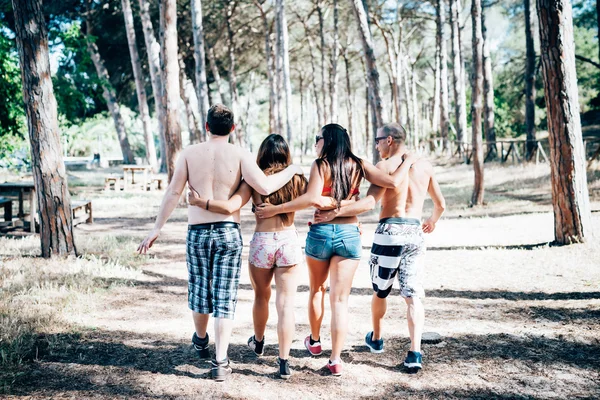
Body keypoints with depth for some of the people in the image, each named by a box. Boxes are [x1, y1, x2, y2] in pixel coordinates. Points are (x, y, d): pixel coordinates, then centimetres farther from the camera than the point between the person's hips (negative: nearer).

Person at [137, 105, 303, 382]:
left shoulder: (190, 153, -1)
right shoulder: (239, 154, -7)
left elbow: (173, 192, -1)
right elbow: (264, 187, -16)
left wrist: (157, 229, 5)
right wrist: (291, 170, 1)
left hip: (197, 232, 2)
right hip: (228, 233, -2)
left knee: (200, 289, 20)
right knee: (225, 297, 2)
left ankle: (201, 340, 44)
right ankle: (220, 362, -1)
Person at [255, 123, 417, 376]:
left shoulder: (321, 165, -5)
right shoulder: (358, 165, 3)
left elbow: (312, 199, -20)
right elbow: (393, 182, -2)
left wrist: (275, 209, -16)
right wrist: (408, 161, 16)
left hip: (320, 233, -1)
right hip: (349, 234, 2)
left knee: (316, 290, 22)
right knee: (340, 299, 4)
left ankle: (314, 341, 39)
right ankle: (336, 360, 1)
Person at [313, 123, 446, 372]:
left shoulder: (385, 166, -7)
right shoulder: (424, 165, 9)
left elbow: (369, 203, -20)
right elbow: (440, 204, 16)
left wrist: (334, 213, -20)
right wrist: (432, 221, 37)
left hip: (390, 231, -4)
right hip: (415, 232, 4)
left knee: (380, 291, 17)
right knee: (413, 295, 5)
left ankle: (376, 339, 35)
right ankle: (415, 353, -6)